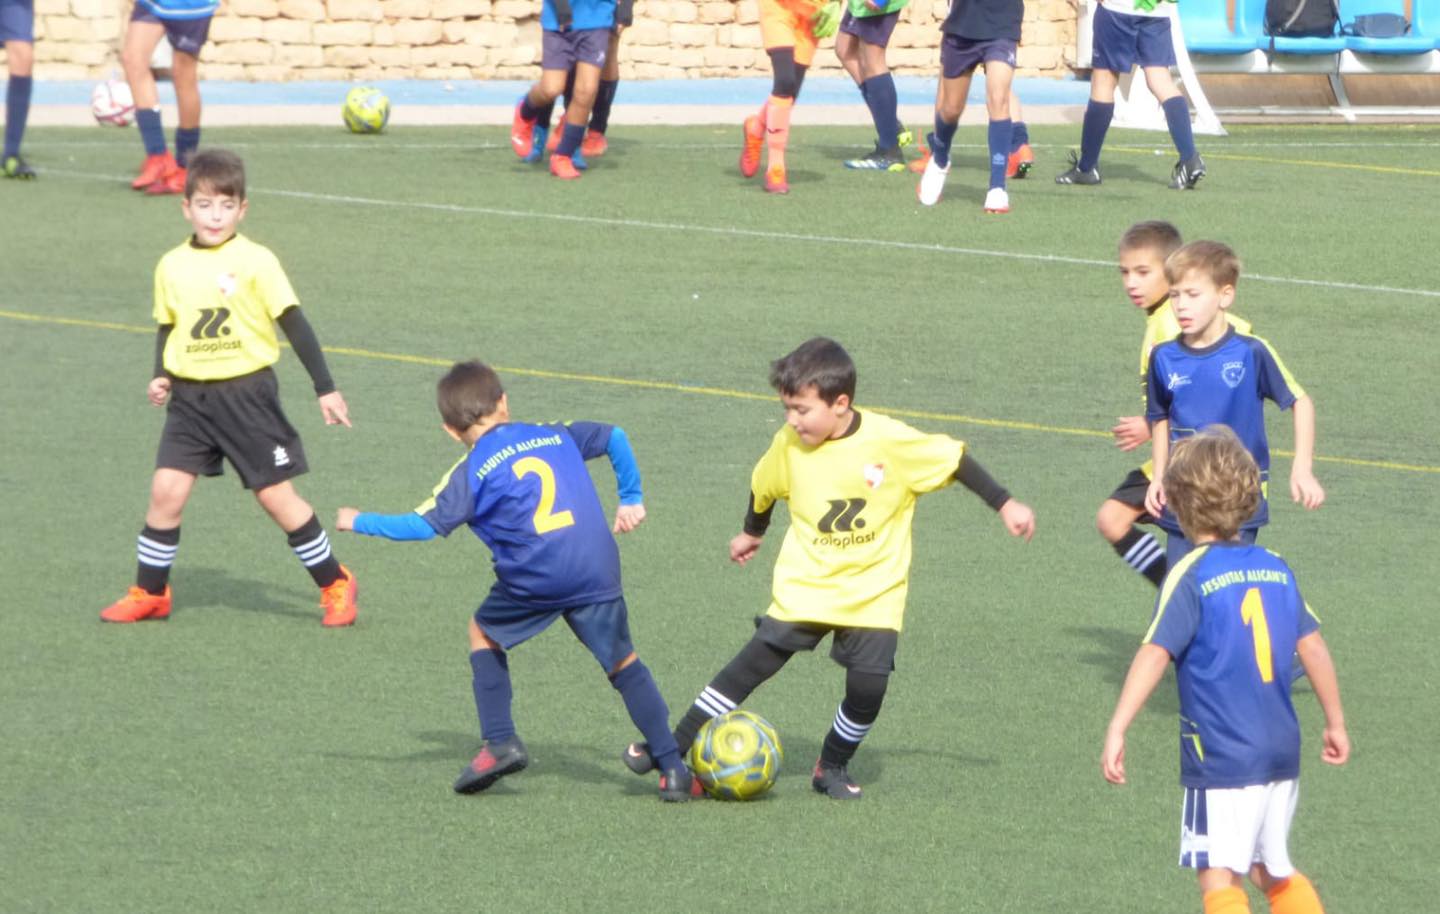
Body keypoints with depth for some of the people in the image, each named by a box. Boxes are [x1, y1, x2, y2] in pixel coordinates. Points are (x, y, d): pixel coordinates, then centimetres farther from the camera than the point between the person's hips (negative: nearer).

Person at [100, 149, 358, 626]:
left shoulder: (255, 261, -8)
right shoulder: (172, 266, 4)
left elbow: (294, 324, -5)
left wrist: (326, 388, -4)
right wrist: (161, 376, 3)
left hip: (247, 394, -3)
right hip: (190, 398, 3)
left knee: (277, 495, 0)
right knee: (166, 490, -5)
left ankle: (335, 584, 14)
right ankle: (149, 594, 9)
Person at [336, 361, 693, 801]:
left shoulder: (473, 471, 5)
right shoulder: (554, 436, 18)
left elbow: (426, 525, 0)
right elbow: (614, 437, 26)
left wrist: (360, 521, 14)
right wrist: (631, 499, 32)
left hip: (533, 580, -3)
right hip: (597, 571, 3)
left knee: (485, 633, 24)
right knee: (624, 664, 11)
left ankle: (500, 744, 14)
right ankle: (673, 769, 2)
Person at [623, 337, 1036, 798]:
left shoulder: (892, 441, -18)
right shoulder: (789, 444, -8)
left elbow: (957, 460, -7)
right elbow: (764, 487, 13)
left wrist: (1006, 505, -6)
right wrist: (752, 532, 29)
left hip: (875, 592, -1)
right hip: (804, 586, 1)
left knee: (868, 684, -10)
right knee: (753, 664, -7)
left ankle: (832, 767, 16)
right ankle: (672, 750, -2)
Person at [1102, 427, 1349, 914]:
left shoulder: (1191, 576, -12)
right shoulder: (1276, 569, 5)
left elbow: (1155, 654, -21)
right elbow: (1313, 647, 8)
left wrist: (1116, 730, -26)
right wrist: (1335, 723, 19)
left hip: (1221, 759, -6)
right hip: (1282, 752, 6)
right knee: (1273, 870, 21)